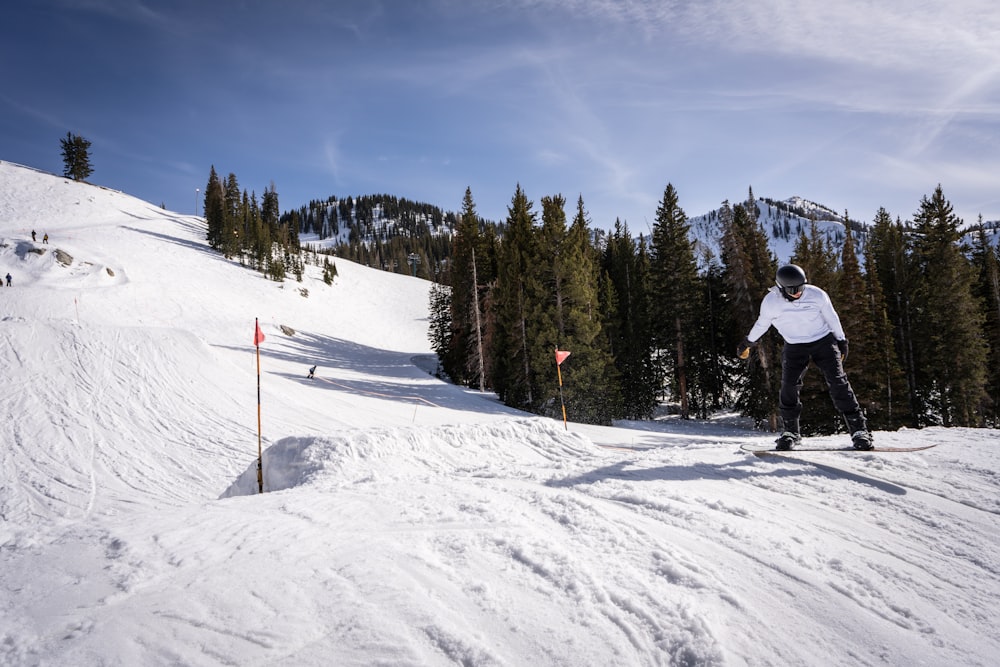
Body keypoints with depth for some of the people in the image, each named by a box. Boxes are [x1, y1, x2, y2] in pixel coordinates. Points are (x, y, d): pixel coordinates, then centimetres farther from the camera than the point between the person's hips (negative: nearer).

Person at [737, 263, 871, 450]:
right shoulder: (771, 302, -13)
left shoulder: (817, 295, -14)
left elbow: (831, 318, 2)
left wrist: (841, 341, 11)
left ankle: (859, 429, -5)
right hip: (794, 347, 1)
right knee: (789, 386, -12)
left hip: (823, 342, -1)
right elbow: (761, 324, 6)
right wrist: (747, 343, 16)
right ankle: (790, 431, 4)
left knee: (838, 383, -11)